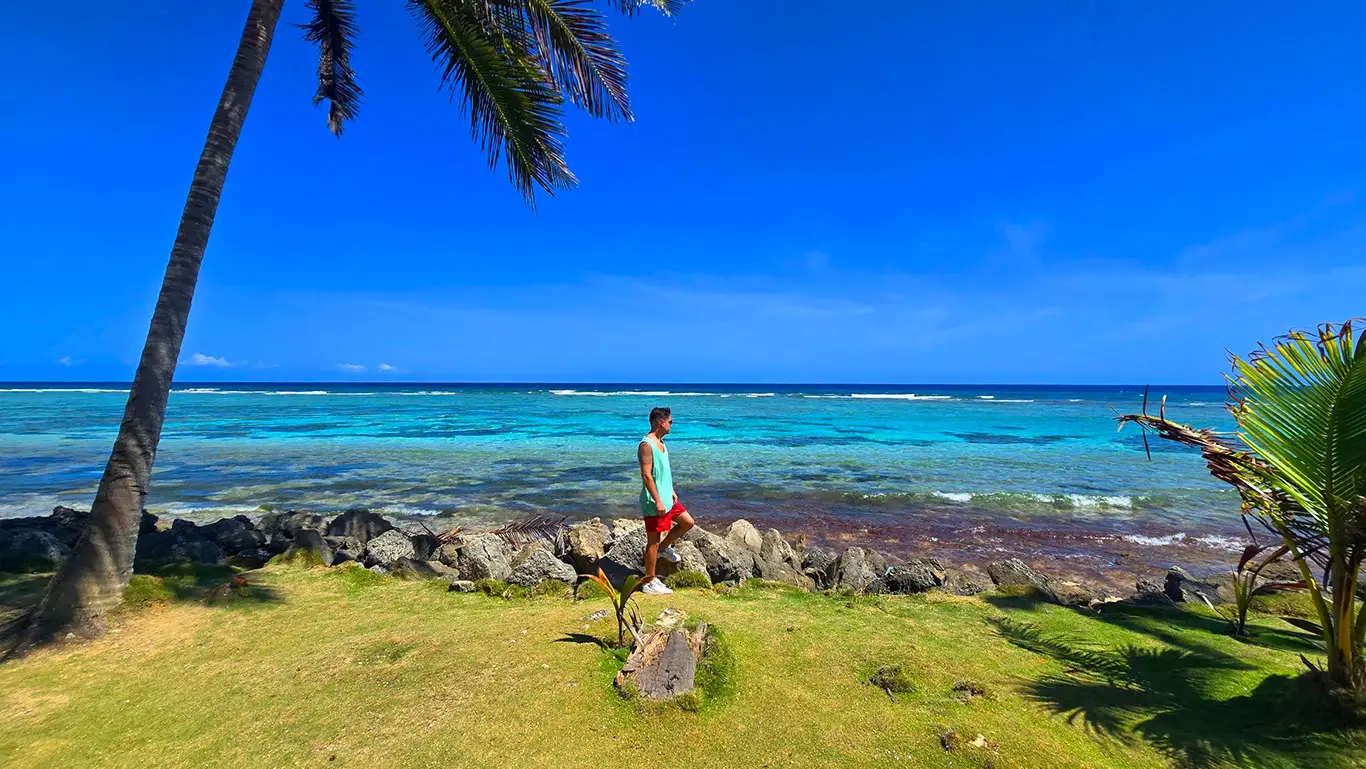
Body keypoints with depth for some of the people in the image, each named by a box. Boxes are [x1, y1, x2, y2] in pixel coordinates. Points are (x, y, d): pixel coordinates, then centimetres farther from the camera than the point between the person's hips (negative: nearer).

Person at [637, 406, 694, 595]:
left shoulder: (660, 442, 11)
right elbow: (646, 475, -23)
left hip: (666, 498, 10)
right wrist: (658, 501, -23)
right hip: (655, 502, -10)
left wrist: (672, 491, 18)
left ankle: (664, 548, 33)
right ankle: (650, 583, 12)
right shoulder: (646, 445, -19)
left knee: (688, 522, 17)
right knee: (653, 541, 0)